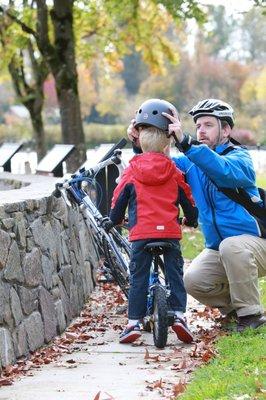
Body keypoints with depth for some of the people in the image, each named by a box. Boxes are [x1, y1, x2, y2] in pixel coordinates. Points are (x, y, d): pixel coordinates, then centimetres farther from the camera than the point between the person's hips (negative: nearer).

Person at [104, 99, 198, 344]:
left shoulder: (131, 172, 5)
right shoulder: (173, 172, 8)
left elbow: (118, 199, 11)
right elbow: (187, 199, 17)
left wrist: (114, 220, 31)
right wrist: (192, 219, 37)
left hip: (141, 233, -1)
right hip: (170, 232, 1)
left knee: (138, 277, 3)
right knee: (175, 274, 8)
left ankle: (134, 322, -2)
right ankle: (179, 314, -4)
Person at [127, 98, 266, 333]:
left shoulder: (239, 157, -12)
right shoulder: (192, 162, 8)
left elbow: (224, 172, -34)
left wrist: (185, 142, -45)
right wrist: (141, 145, -16)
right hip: (218, 250, 6)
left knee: (232, 246, -37)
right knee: (193, 280, -19)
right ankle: (233, 307, 10)